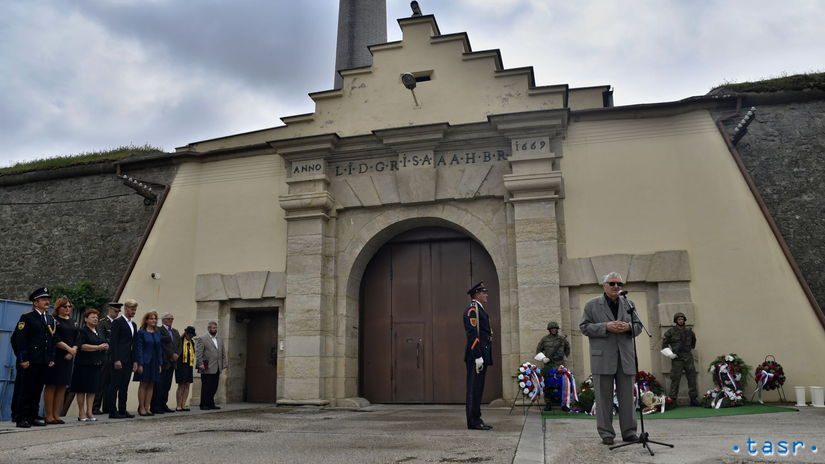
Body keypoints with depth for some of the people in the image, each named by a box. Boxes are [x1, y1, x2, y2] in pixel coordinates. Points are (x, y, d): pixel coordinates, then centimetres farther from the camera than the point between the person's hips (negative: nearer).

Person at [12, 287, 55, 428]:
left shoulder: (50, 320, 17)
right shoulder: (26, 317, -3)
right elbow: (20, 339, -9)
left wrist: (51, 358, 12)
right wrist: (23, 359, -14)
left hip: (44, 363, 6)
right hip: (30, 362, -6)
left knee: (37, 391, 9)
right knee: (26, 391, -2)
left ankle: (33, 417, 15)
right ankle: (22, 419, 4)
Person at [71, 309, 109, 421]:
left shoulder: (99, 332, 17)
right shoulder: (82, 332, -4)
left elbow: (106, 345, 21)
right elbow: (82, 346, -17)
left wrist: (105, 347, -2)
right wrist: (98, 347, -17)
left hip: (97, 364, 6)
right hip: (84, 364, -6)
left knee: (93, 388, 6)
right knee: (81, 389, 0)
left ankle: (89, 412, 9)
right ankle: (81, 413, 6)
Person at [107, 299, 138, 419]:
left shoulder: (133, 325, 18)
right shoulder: (118, 322, -6)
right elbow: (113, 342, -12)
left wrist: (135, 361, 12)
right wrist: (116, 360, -18)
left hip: (128, 360, 8)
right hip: (119, 360, -8)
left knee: (124, 387, 9)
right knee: (114, 386, -2)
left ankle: (122, 410, 13)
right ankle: (112, 411, 1)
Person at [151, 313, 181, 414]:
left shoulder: (175, 332, 19)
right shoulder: (159, 330, -5)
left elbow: (179, 345, 14)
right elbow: (162, 344, -13)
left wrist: (177, 355, -4)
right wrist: (172, 354, -12)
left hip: (172, 362, 7)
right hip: (162, 361, -7)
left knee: (167, 385, 8)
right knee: (159, 385, -6)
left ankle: (163, 405, 13)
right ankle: (155, 407, -2)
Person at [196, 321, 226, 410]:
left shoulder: (220, 341, 20)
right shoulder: (202, 339, 0)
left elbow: (223, 354, 20)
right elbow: (198, 353, -6)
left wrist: (223, 365, 11)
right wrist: (200, 364, -14)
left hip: (217, 369, 6)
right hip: (207, 369, -6)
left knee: (214, 388, 7)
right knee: (206, 388, -3)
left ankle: (211, 404, 16)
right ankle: (203, 405, 5)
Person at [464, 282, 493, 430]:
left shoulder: (480, 310, 22)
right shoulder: (472, 309, -10)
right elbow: (472, 334, -18)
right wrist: (478, 356, -22)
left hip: (483, 355, 10)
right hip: (476, 355, -10)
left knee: (478, 389, 11)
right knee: (474, 388, -6)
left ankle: (476, 420, 16)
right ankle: (473, 421, -3)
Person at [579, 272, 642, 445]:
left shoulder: (628, 304, 14)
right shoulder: (592, 305, 3)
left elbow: (638, 326, 14)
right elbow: (584, 327, -2)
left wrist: (629, 327, -9)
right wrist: (606, 327, -15)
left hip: (625, 357, 3)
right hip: (603, 358, -3)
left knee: (627, 396, 5)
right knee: (604, 397, 1)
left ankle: (629, 432, 14)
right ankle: (606, 434, 8)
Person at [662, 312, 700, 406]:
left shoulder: (689, 331, 9)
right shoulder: (671, 331, -3)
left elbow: (693, 340, 28)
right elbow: (664, 343, 1)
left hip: (688, 358, 4)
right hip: (677, 359, -4)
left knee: (692, 378, 6)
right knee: (675, 379, -5)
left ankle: (693, 398, 15)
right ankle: (673, 399, -1)